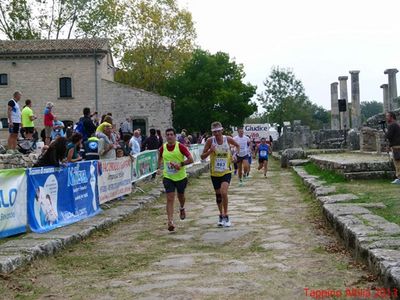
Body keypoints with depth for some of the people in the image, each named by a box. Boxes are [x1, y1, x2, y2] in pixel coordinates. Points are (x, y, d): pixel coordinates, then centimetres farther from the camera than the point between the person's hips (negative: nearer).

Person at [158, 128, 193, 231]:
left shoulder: (180, 146, -12)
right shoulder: (163, 148, -2)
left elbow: (191, 159, -15)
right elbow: (160, 158, 21)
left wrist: (180, 164, -27)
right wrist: (159, 167, 11)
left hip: (181, 176, -1)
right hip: (168, 177, 1)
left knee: (180, 196, 21)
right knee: (170, 199, -10)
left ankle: (182, 208, 54)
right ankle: (170, 221, -12)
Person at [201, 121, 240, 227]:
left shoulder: (228, 139, -7)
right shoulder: (210, 141, -8)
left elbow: (238, 146, 14)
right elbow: (202, 157, -5)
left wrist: (235, 154, -4)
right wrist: (210, 151, -23)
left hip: (226, 171, -2)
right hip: (215, 172, 2)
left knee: (224, 192, -20)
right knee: (218, 195, 13)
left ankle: (226, 216, -4)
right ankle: (221, 215, 32)